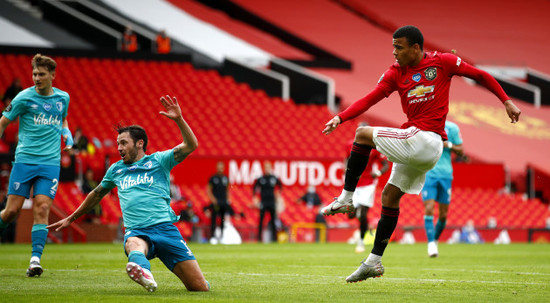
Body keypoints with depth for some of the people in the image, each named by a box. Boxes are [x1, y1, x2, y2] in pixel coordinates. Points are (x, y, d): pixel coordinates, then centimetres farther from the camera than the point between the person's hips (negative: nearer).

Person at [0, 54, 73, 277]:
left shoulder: (63, 98, 9)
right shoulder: (24, 98, -3)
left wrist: (67, 134, 9)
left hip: (50, 163, 2)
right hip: (24, 160, -2)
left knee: (42, 210, -11)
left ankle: (35, 259, -13)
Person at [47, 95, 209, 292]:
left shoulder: (158, 160, 12)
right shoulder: (116, 170, 24)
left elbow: (191, 146, -1)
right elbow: (96, 195, 41)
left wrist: (178, 119, -16)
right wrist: (71, 219, 48)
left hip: (165, 227, -1)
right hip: (137, 231, 1)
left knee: (200, 287, -12)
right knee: (134, 244, -42)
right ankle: (143, 273, -75)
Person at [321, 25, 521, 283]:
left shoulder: (442, 62, -3)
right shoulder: (395, 73, 8)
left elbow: (480, 76, 7)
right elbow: (369, 99, -2)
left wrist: (506, 101, 5)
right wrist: (340, 118, -17)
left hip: (425, 138, -6)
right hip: (414, 145, 6)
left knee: (363, 134, -11)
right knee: (390, 196, 10)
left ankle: (345, 199, -4)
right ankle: (373, 262, 17)